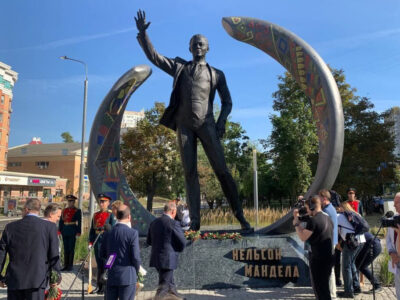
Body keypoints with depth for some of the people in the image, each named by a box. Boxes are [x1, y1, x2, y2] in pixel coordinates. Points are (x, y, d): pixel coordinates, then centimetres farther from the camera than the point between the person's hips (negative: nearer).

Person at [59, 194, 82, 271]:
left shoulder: (77, 211, -2)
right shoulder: (64, 210, 11)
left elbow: (79, 222, -5)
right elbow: (61, 221, 12)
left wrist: (78, 232, -10)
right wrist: (60, 230, 5)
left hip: (72, 232, -4)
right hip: (65, 231, 5)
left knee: (71, 249, 0)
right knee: (66, 249, 10)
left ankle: (70, 266, 8)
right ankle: (66, 265, 17)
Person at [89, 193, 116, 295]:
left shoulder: (111, 215, -4)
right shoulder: (95, 215, 12)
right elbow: (92, 229, 13)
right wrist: (90, 242, 6)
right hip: (97, 241, 5)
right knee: (99, 264, 12)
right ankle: (99, 286, 21)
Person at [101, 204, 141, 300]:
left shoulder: (108, 233, 1)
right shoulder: (133, 233, -14)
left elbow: (102, 254, 9)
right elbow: (136, 256, -14)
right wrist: (136, 270, 5)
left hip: (111, 277, 5)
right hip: (127, 277, -5)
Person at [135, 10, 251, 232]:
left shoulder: (216, 74, 13)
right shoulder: (179, 67, 17)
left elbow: (227, 102, 12)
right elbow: (153, 56, 15)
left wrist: (222, 120, -7)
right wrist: (142, 33, 3)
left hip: (206, 124, -2)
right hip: (184, 125, 2)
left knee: (221, 170, -8)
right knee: (190, 173, -1)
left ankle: (240, 216, -3)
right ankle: (194, 221, 1)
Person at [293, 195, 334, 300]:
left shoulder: (313, 220, -18)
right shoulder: (328, 218, 10)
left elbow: (303, 237, -14)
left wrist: (296, 224, -3)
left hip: (318, 259, -8)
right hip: (328, 258, 9)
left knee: (319, 289, 2)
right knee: (324, 287, 20)